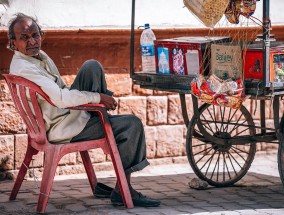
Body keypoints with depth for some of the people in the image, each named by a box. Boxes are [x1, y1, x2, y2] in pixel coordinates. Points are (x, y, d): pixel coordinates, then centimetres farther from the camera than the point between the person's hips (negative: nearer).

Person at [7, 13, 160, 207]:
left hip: (67, 112, 10)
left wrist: (97, 98, 9)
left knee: (92, 66, 9)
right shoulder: (24, 69, -26)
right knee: (132, 125, -10)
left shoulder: (39, 55, 6)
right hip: (60, 129, -10)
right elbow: (61, 98, -34)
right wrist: (97, 97, -23)